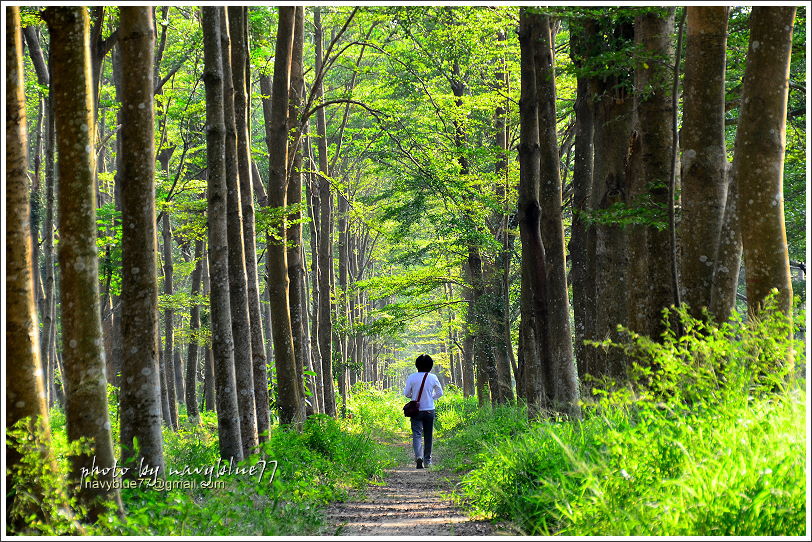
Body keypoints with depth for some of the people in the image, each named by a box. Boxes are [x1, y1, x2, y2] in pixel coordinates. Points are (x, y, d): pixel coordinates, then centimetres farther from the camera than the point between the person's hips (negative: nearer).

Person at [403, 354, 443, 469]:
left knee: (417, 434, -4)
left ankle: (419, 456, -26)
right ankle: (427, 460, 18)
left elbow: (406, 393, -2)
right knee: (428, 436, 12)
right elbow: (440, 393, 6)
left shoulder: (412, 377, -8)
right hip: (429, 410, 2)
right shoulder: (433, 378, -4)